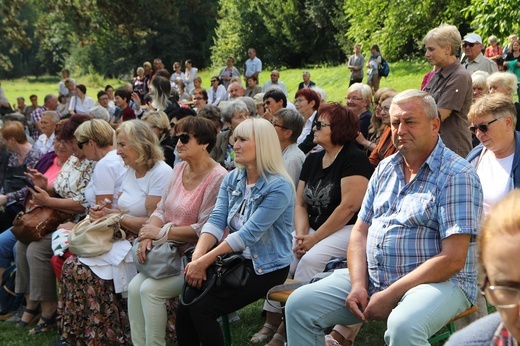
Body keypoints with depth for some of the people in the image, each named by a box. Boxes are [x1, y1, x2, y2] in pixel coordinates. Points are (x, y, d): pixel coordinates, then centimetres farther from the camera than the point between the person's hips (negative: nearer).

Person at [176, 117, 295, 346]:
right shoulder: (232, 179, 7)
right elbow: (216, 221, -3)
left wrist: (205, 261, -25)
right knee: (185, 304, -12)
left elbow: (249, 233, -23)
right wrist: (197, 256, -21)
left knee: (202, 308, -19)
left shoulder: (278, 186, -17)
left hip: (266, 268, -6)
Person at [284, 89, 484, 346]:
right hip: (371, 277, 7)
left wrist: (391, 295, -18)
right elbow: (360, 231, 12)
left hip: (438, 282, -7)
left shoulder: (456, 175, -10)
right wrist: (358, 285, -6)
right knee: (299, 305, -6)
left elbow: (453, 259, -17)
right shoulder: (385, 168, 14)